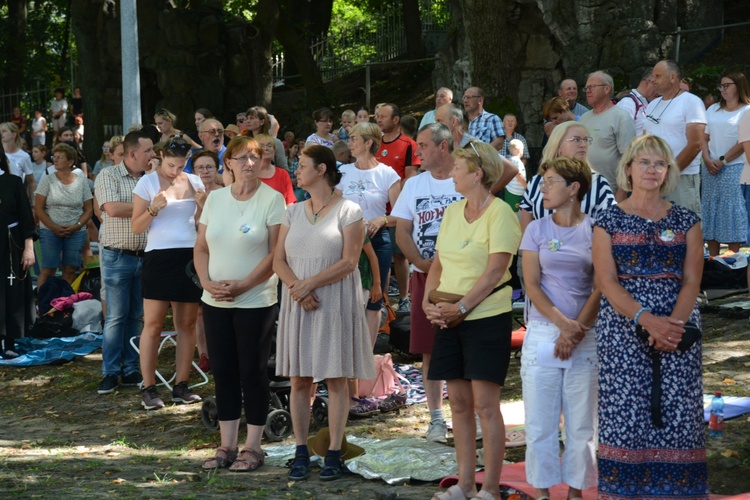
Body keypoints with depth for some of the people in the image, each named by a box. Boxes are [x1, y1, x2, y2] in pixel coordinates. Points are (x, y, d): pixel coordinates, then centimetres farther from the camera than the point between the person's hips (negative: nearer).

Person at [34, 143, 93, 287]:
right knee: (48, 270, -5)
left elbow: (88, 210, 7)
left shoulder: (81, 182, 6)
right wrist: (54, 227, -12)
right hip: (50, 231, -1)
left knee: (70, 271, 1)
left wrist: (77, 226, -10)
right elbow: (38, 208, -1)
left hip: (76, 232, 2)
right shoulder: (47, 180, 2)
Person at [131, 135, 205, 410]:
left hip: (190, 256, 4)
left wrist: (203, 206, -5)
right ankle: (148, 388, -1)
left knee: (187, 323, 6)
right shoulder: (148, 182, -1)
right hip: (159, 256, -4)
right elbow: (137, 227, -2)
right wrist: (153, 209, -19)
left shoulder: (195, 182, 10)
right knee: (153, 324, -5)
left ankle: (181, 385, 14)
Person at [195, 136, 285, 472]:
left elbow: (276, 253, -11)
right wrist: (207, 282, -6)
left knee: (252, 372, 2)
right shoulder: (215, 198, 8)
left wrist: (242, 286, -17)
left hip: (255, 301, -5)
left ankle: (253, 447, 10)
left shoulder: (272, 199, -6)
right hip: (215, 302, 5)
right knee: (223, 372, 9)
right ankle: (227, 446, 17)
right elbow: (201, 247, 11)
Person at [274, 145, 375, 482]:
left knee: (336, 377, -1)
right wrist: (296, 287, -12)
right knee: (299, 378, 3)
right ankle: (301, 452, 9)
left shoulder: (348, 211, -3)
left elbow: (349, 262, -10)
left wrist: (310, 284, -15)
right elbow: (279, 259, 6)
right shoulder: (294, 212, 13)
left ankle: (333, 453, 2)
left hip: (336, 302, -4)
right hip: (298, 303, 4)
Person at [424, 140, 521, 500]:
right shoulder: (452, 212, 13)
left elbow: (495, 271, -16)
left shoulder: (500, 213, -9)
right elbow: (437, 264, 16)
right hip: (449, 320, 7)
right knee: (459, 403, 8)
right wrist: (428, 301, 0)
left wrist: (461, 307, -19)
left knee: (485, 404, -6)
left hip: (486, 318, -7)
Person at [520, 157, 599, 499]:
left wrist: (577, 330, -14)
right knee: (540, 418, 3)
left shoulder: (595, 231, 1)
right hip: (542, 332, 1)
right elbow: (531, 285, -2)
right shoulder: (537, 230, 4)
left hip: (586, 335, -1)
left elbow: (600, 287, -3)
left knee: (581, 420, 4)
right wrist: (563, 323, -15)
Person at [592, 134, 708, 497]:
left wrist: (673, 324, -16)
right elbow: (607, 281, -5)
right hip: (622, 330, -1)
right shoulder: (609, 222, 5)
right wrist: (647, 319, -19)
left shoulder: (686, 222, 9)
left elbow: (691, 281, 1)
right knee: (625, 415, -4)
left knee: (676, 416, -3)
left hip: (676, 331, 1)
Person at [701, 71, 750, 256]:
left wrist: (723, 161, -12)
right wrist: (707, 160, -4)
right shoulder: (713, 110, 15)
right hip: (710, 169, 5)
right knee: (711, 211, 4)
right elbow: (704, 137, 12)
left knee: (732, 212, -6)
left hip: (733, 169, -5)